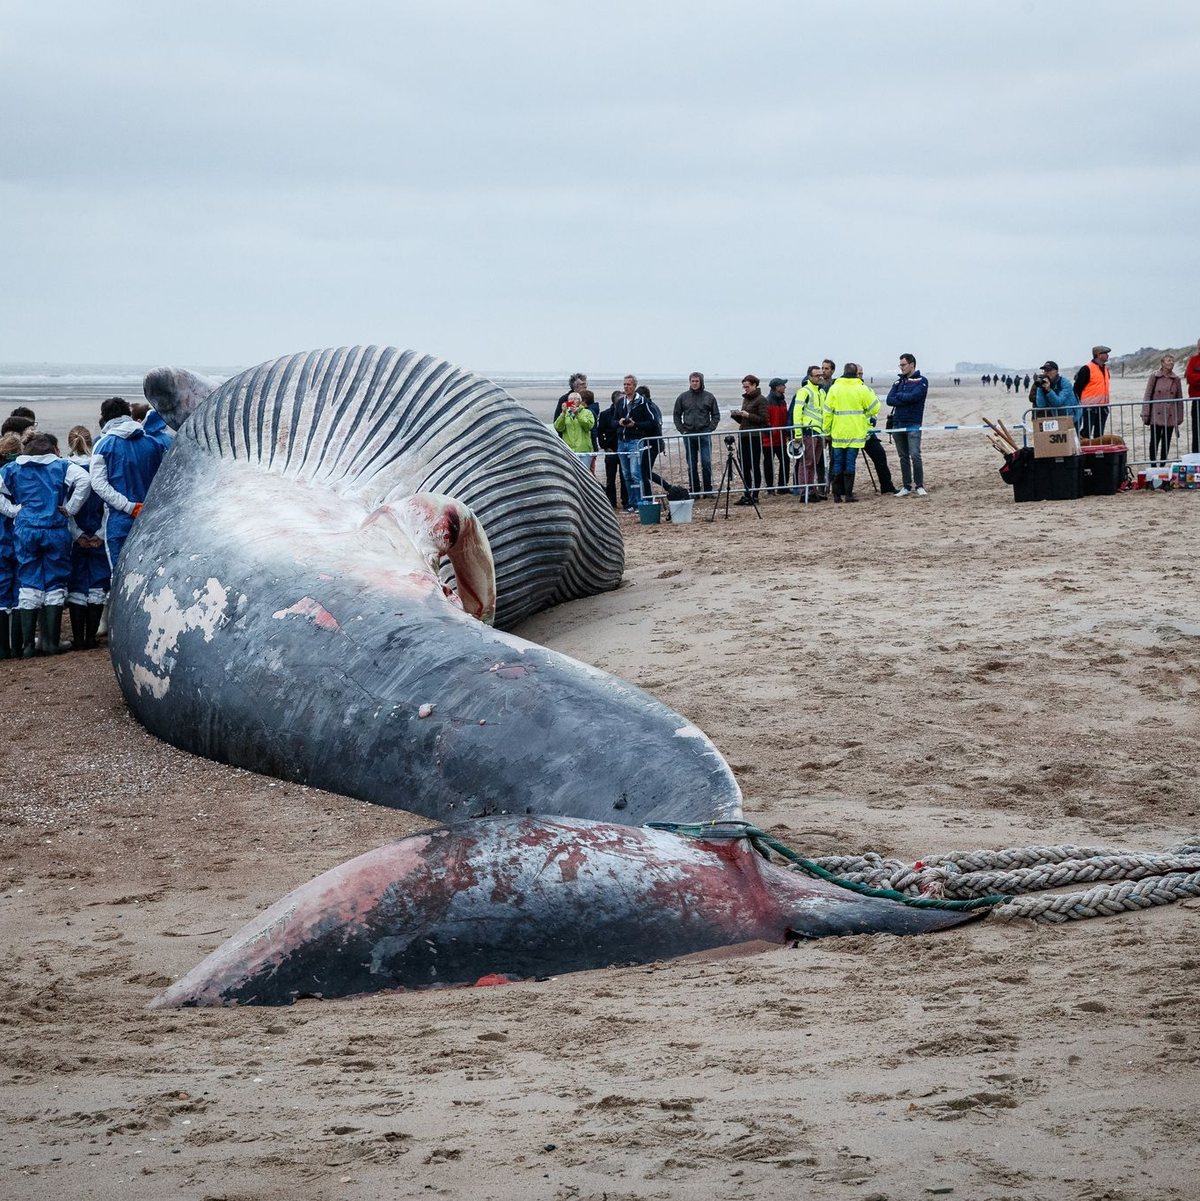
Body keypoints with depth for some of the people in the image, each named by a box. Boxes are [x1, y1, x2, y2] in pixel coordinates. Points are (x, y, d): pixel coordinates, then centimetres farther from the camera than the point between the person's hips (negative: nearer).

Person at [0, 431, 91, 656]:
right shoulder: (62, 466, 3)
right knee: (55, 586, 6)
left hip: (25, 531, 2)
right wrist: (69, 509, -4)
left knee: (28, 585, 6)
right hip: (56, 531, -2)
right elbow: (84, 480, -13)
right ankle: (51, 643, 4)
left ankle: (27, 645, 1)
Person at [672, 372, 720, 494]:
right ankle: (694, 490, 11)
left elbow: (716, 415, 7)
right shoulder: (683, 397, 6)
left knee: (706, 462, -6)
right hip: (689, 435, 1)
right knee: (692, 465, 5)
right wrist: (682, 430, 0)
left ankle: (708, 489, 2)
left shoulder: (709, 397, 4)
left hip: (704, 435, -1)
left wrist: (710, 429, -4)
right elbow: (676, 415, 11)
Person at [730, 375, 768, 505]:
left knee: (755, 466, -4)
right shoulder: (745, 399, 18)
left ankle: (754, 495, -2)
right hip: (743, 435, 8)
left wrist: (748, 415, -17)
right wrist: (736, 415, 3)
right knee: (745, 467, 6)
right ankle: (746, 494, 11)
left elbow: (763, 419, -11)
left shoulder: (761, 399, -5)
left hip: (755, 436, -8)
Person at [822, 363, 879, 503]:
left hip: (838, 433, 1)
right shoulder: (862, 389, -4)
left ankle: (837, 495, 7)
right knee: (850, 463, 1)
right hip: (855, 433, -1)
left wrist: (826, 430, 8)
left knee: (837, 464, 7)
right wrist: (866, 415, 25)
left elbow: (827, 412, 1)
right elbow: (874, 407, 4)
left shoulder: (834, 388, 0)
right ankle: (848, 494, -2)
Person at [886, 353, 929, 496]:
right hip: (898, 424, 5)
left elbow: (913, 396, -16)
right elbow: (889, 400, 3)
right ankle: (906, 486, 12)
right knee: (903, 457, 8)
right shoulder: (899, 381, 15)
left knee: (915, 455, -13)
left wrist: (899, 396, -2)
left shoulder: (921, 381, 0)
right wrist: (906, 399, -9)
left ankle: (919, 486, -7)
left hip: (913, 425, -5)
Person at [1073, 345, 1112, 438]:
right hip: (1090, 408, -8)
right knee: (1085, 434, -8)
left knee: (1099, 435, 11)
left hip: (1102, 408, 8)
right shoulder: (1087, 369, -11)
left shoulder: (1105, 369, 15)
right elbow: (1077, 388, -10)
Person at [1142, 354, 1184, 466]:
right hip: (1156, 415, -2)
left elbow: (1179, 399, 9)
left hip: (1170, 417, 2)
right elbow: (1147, 395, -1)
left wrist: (1179, 418, 6)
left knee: (1166, 443, 5)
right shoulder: (1154, 376, -2)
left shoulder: (1176, 379, 5)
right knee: (1154, 441, -3)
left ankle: (1162, 466, 13)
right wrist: (1145, 414, -7)